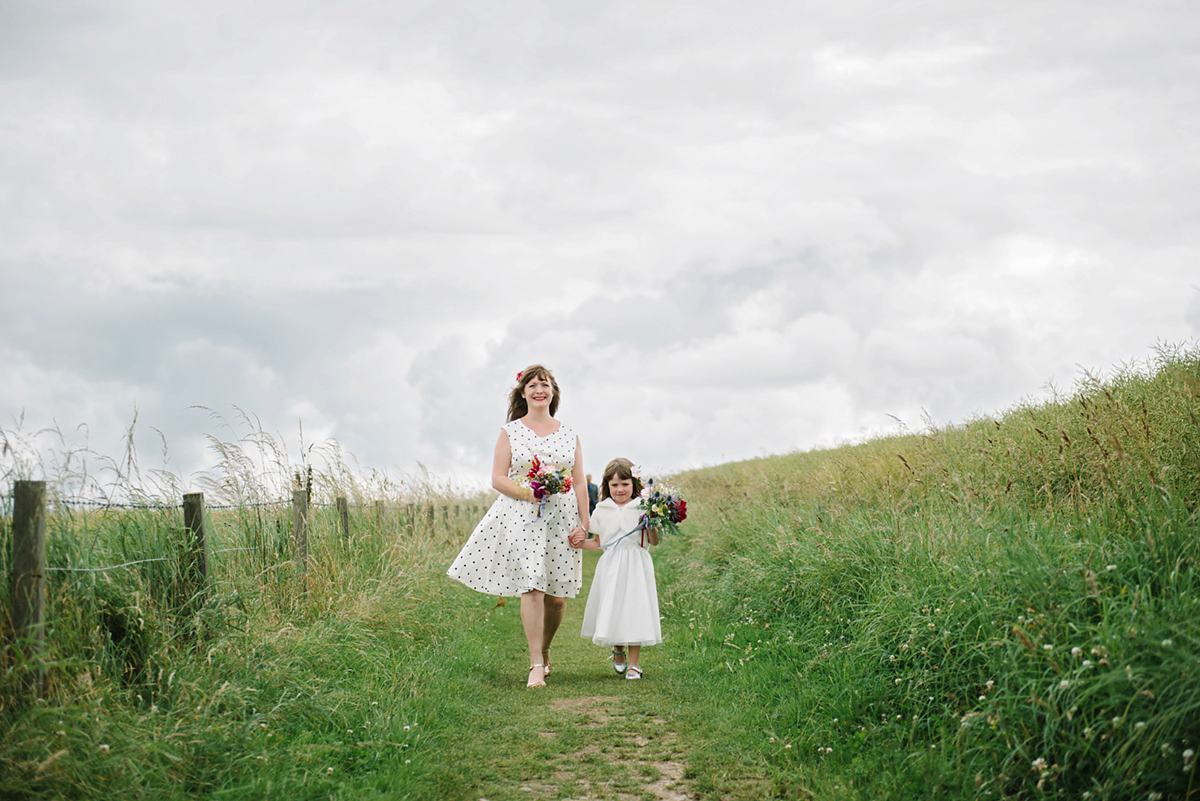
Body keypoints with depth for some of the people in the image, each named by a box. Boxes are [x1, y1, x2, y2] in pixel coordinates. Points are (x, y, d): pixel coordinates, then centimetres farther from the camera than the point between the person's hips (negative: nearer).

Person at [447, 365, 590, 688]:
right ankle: (536, 665, -9)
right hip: (521, 517, -3)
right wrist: (527, 493, -15)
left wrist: (584, 524, 3)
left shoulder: (569, 436, 11)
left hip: (561, 519, 3)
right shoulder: (510, 432, 6)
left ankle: (544, 650, 29)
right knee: (532, 588, -13)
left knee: (557, 595, 4)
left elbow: (580, 484, 10)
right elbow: (498, 479, 1)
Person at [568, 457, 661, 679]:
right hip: (610, 567, 2)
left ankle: (634, 663, 9)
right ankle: (618, 650, 33)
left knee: (634, 610, -2)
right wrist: (581, 543, -1)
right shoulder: (602, 511, 7)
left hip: (635, 566, -2)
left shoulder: (641, 508, -2)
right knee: (611, 609, 4)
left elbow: (654, 542, -3)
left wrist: (652, 525, -20)